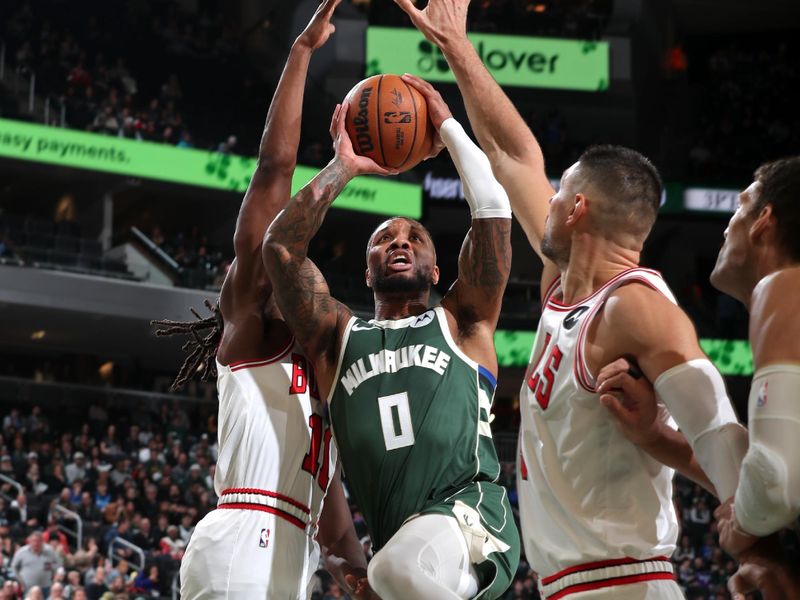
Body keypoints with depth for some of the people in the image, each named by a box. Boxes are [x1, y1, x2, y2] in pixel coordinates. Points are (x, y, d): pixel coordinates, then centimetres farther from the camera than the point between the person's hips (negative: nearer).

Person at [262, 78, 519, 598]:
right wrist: (344, 167, 17)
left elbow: (493, 209, 10)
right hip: (400, 541, 4)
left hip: (471, 513, -4)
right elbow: (281, 245, 12)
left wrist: (447, 125, 19)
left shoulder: (461, 323, 18)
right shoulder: (338, 337, 23)